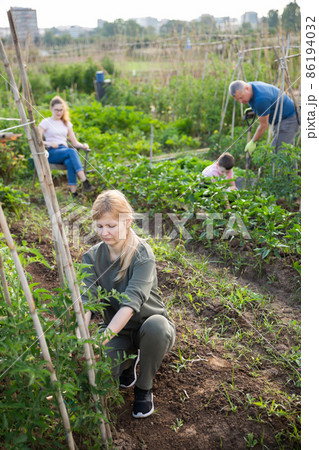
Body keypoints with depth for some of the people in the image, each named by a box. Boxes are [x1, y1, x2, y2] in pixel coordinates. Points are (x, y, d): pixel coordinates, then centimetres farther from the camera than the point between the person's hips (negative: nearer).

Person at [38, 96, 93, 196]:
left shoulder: (66, 123, 22)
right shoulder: (45, 122, 9)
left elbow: (74, 142, 17)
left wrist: (83, 145, -5)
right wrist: (48, 143, -18)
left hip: (65, 151, 3)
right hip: (52, 153, -3)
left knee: (69, 162, -37)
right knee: (72, 151, -36)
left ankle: (74, 192, -46)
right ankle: (85, 182, -46)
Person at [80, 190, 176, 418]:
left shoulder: (142, 254, -22)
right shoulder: (92, 257, -7)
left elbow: (132, 301, -35)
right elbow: (86, 299, -19)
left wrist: (105, 336, -48)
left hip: (149, 325, -2)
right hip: (117, 330, 3)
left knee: (156, 326, -39)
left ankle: (144, 387, -8)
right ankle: (129, 359, 11)